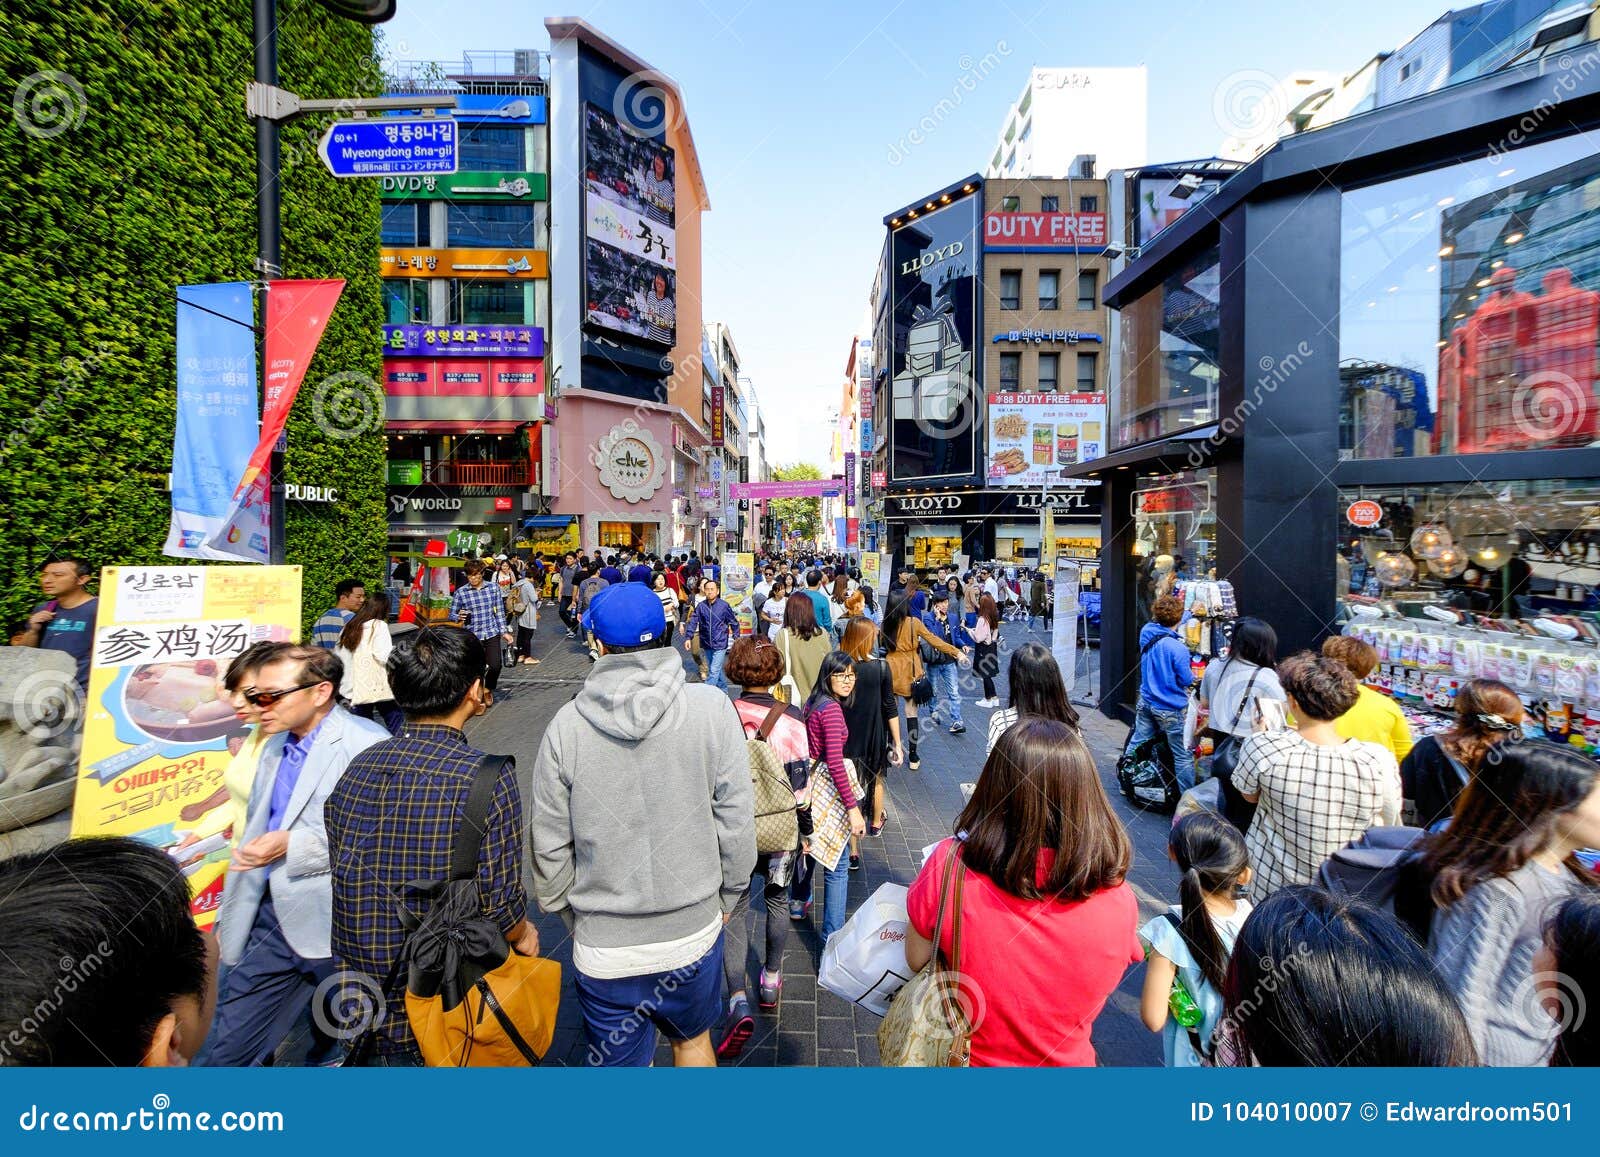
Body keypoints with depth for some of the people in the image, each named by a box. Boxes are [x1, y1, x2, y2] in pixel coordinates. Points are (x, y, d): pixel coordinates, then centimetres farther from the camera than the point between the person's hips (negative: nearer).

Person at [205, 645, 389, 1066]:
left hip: (337, 925, -7)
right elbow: (254, 835, 21)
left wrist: (294, 844, -23)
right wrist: (229, 919, 22)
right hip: (271, 919, 7)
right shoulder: (275, 746, 12)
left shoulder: (366, 744, -19)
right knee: (228, 1048, 14)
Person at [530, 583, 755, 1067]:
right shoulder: (712, 707, -17)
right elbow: (736, 821, -11)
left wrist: (569, 916, 12)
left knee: (618, 1061, 24)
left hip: (602, 946, 0)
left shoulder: (567, 724, -15)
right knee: (693, 1040, 29)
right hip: (693, 931, 1)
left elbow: (549, 846, -6)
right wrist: (727, 897, 6)